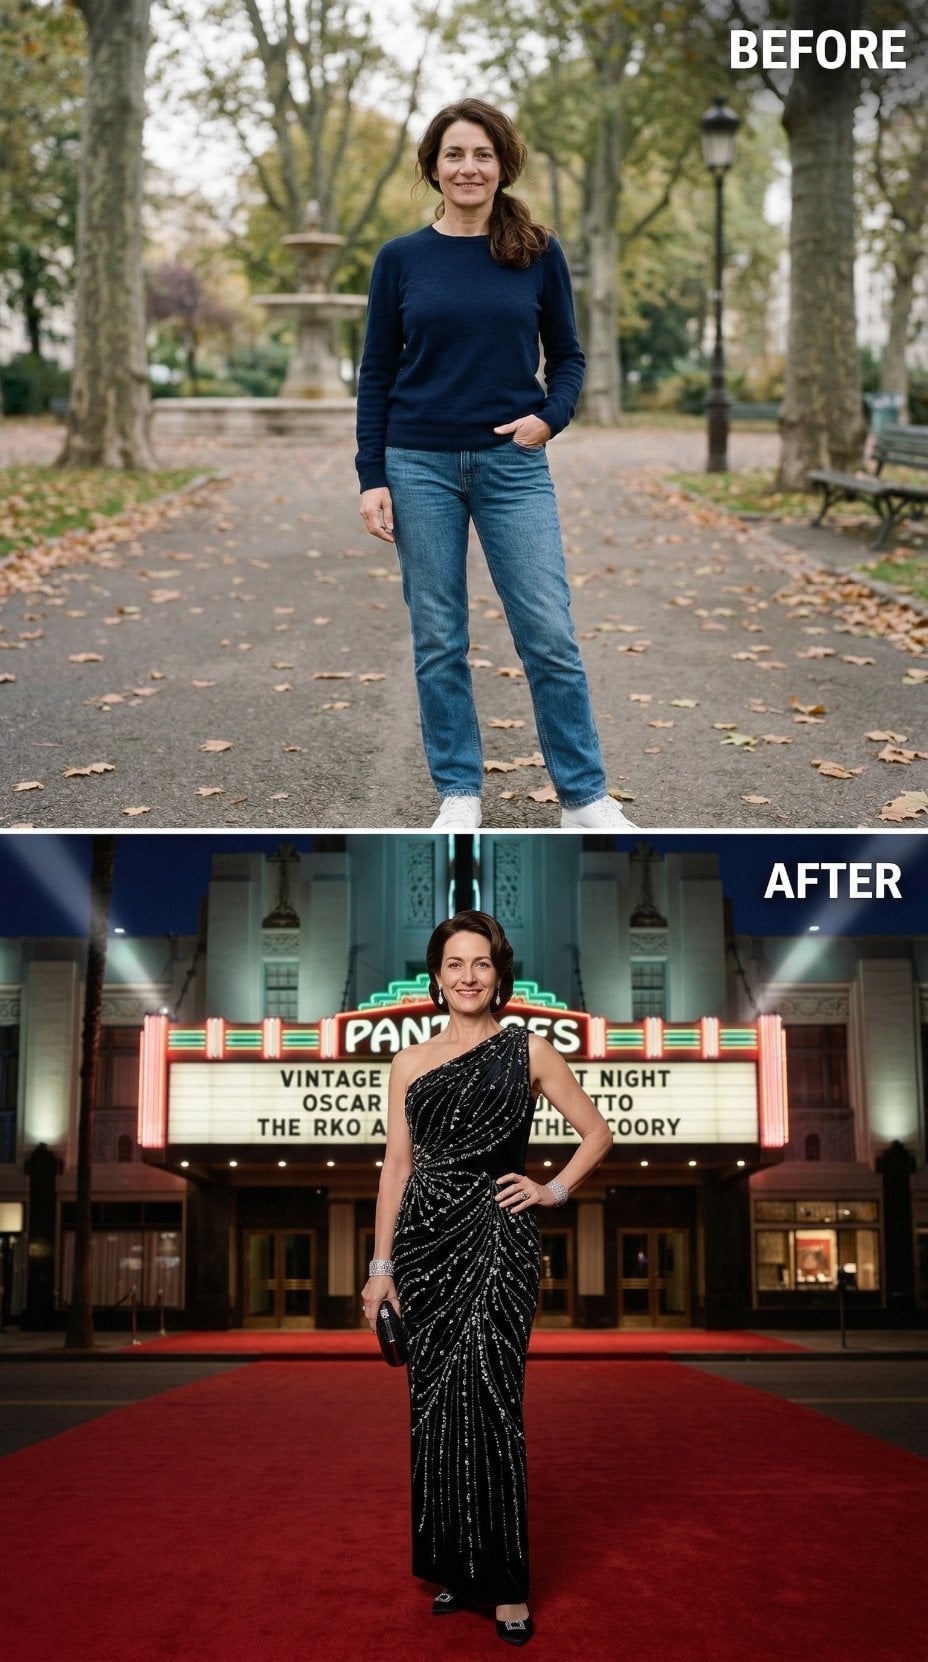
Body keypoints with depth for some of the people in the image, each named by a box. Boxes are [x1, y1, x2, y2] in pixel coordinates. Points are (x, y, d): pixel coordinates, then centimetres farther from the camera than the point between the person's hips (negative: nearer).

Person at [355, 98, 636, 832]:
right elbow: (377, 373, 5)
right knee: (438, 639, 5)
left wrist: (550, 416, -10)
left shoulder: (539, 254, 3)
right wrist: (371, 478, -2)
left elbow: (568, 356, 10)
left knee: (549, 635, -3)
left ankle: (584, 795, 9)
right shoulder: (401, 259, 3)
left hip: (513, 467, 0)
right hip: (421, 468, 0)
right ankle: (459, 792, 16)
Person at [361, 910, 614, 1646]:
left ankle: (505, 1581, -1)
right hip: (427, 1243, 3)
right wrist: (381, 1265, 3)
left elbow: (597, 1132, 11)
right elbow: (397, 1163, 8)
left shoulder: (528, 1050, 4)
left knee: (486, 1404, -9)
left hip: (495, 1242, -3)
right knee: (435, 1408, 5)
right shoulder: (411, 1062, 10)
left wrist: (554, 1191, -1)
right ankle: (453, 1566, 16)